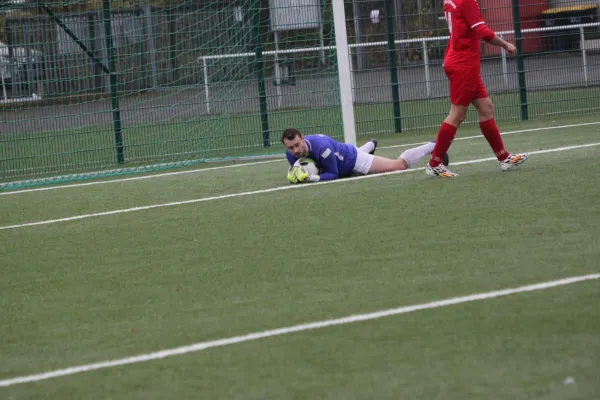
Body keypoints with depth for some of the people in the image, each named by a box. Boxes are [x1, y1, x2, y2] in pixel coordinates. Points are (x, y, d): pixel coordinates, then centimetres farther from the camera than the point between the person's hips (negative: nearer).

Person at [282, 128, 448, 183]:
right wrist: (293, 174, -28)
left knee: (400, 165, 2)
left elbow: (333, 174, -32)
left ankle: (432, 148, 25)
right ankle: (370, 145, 77)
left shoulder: (321, 147, -44)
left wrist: (315, 178, -48)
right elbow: (295, 169, -4)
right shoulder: (291, 153, -25)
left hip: (353, 160, -7)